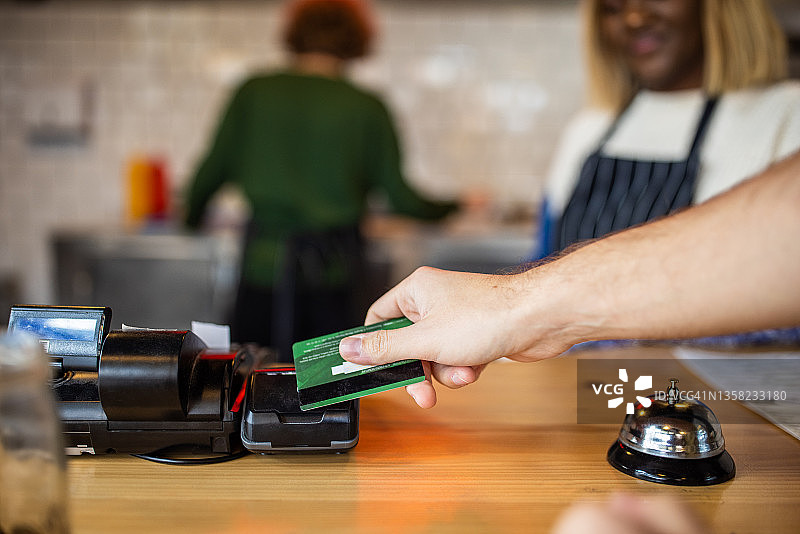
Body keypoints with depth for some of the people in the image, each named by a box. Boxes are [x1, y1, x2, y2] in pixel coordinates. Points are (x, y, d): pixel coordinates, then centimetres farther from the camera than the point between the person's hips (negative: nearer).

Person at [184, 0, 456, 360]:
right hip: (334, 268, -1)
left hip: (264, 262, 1)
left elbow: (214, 170, 4)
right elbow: (400, 197, -1)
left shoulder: (254, 92, 1)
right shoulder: (366, 108, -3)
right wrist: (454, 206, 17)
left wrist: (190, 220, 24)